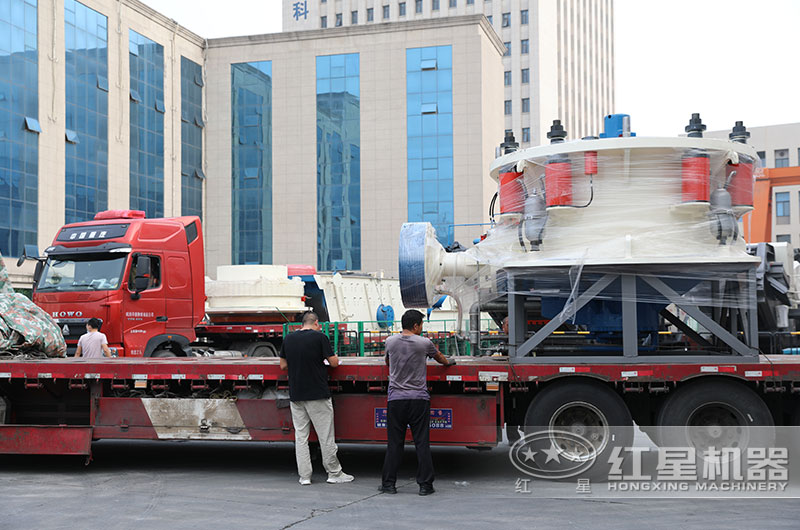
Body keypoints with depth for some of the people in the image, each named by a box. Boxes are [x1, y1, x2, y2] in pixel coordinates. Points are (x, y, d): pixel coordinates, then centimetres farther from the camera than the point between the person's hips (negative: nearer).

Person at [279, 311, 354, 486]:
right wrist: (326, 358, 15)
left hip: (296, 396, 4)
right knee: (326, 435, 4)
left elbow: (283, 365, 12)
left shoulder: (288, 339, 6)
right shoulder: (320, 337, -8)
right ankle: (334, 473, 11)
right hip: (317, 394, -4)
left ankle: (304, 476, 7)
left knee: (300, 435, 8)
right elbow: (334, 363, -6)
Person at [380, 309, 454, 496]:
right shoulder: (424, 343, -3)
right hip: (419, 399, -2)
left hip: (396, 398, 2)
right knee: (422, 442, 2)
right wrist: (447, 363, 41)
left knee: (394, 442, 6)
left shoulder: (390, 342, 3)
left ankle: (389, 483, 9)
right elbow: (439, 357, 18)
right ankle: (425, 484, 4)